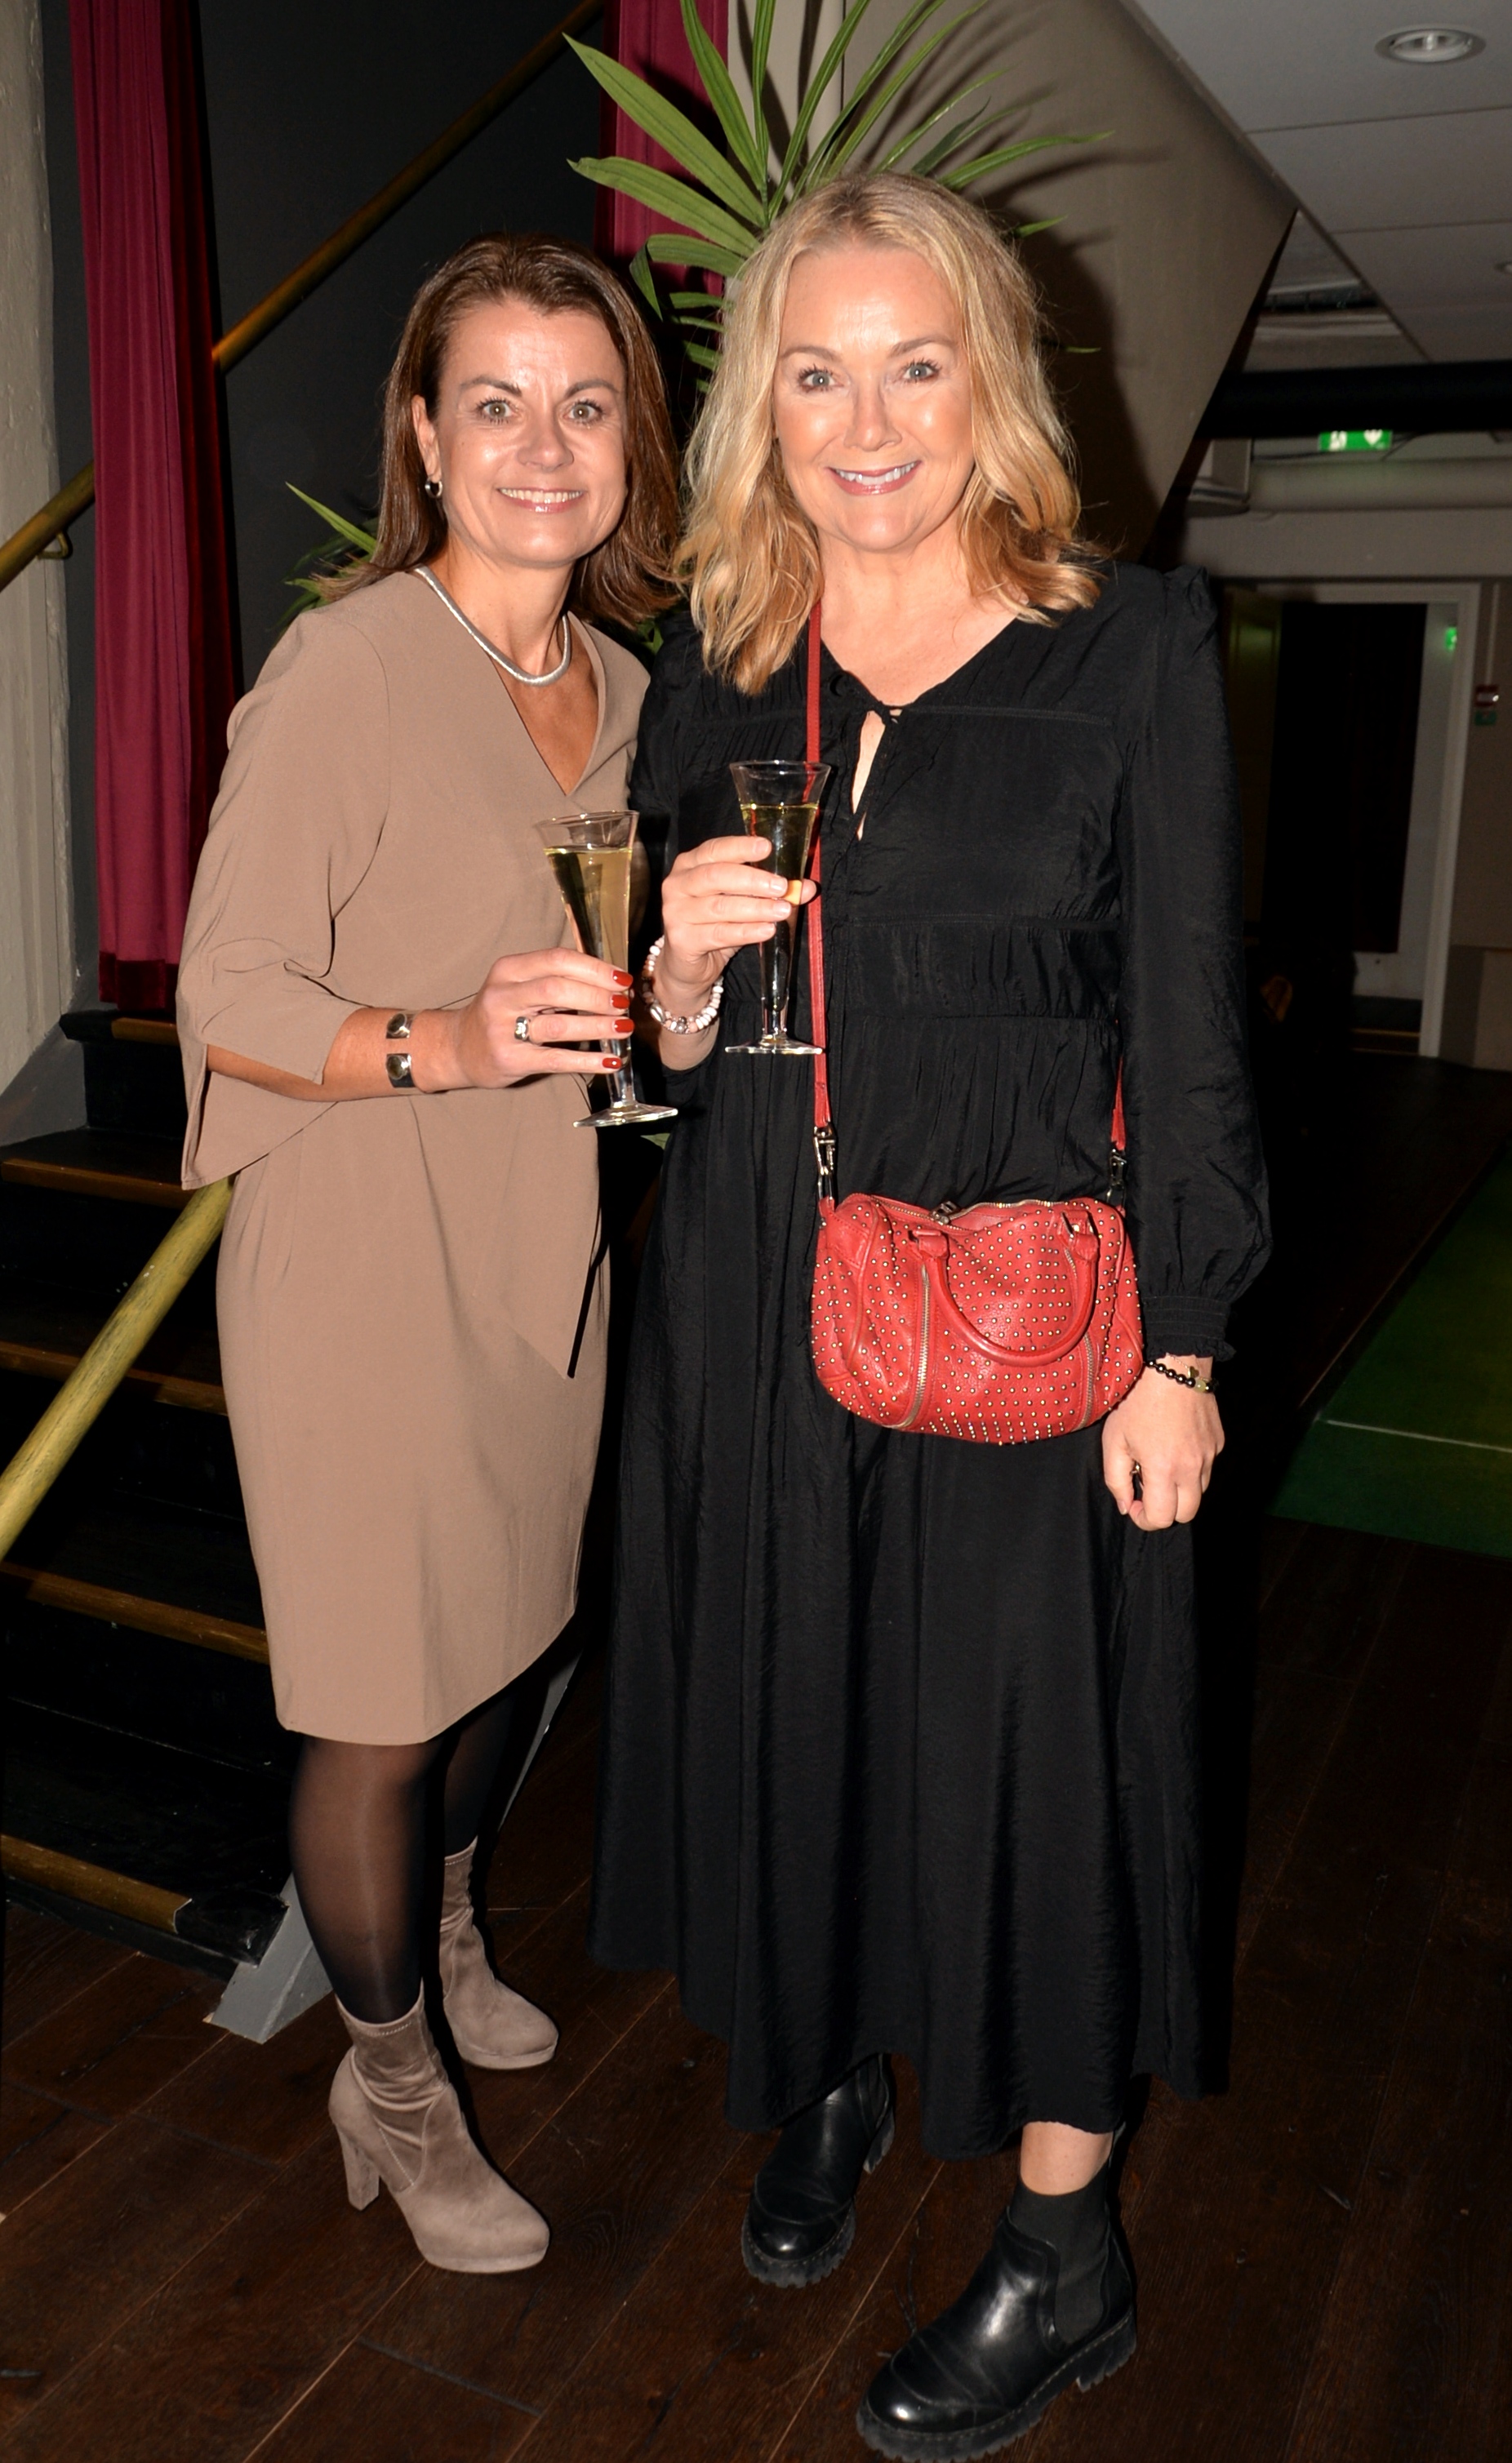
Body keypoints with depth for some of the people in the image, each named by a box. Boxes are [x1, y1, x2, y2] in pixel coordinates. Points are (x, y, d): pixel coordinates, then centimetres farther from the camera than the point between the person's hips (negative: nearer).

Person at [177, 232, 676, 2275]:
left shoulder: (620, 682, 6)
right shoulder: (344, 670, -16)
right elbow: (228, 998, -16)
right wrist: (444, 1046, -30)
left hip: (540, 1252, 7)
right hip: (361, 1263, -7)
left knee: (498, 1630, 21)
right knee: (377, 1705, 6)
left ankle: (438, 1937, 49)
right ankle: (393, 2079, 32)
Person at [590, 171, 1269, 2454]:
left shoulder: (1133, 645, -5)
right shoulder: (713, 673, 6)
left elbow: (1189, 1021, -5)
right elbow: (668, 1069, 10)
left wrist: (1178, 1347, -8)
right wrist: (687, 963, -13)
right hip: (756, 1294, 4)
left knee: (1025, 1726, 6)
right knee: (786, 1697, 15)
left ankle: (1066, 2243, 29)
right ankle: (829, 2084, 43)